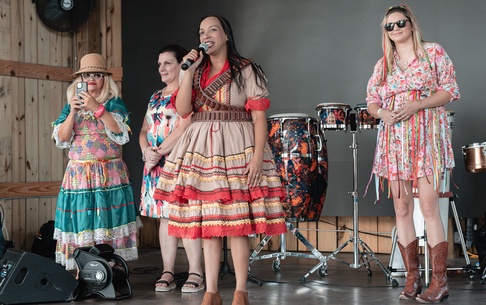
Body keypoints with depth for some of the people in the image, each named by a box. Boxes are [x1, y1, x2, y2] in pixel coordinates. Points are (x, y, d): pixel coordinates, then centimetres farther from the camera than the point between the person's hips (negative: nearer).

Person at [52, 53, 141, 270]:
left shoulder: (114, 104, 6)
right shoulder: (71, 105, 13)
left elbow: (121, 135, -11)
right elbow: (61, 140, 3)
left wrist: (97, 108, -17)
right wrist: (73, 112, -10)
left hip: (109, 174, -2)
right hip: (79, 174, 2)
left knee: (109, 225, -7)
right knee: (81, 226, -3)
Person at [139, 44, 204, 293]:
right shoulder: (156, 97, 20)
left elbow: (184, 128, -15)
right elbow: (144, 130, 17)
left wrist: (159, 152, -13)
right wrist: (146, 151, -4)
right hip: (156, 166, 7)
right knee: (164, 216, 6)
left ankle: (196, 273, -7)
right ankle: (168, 273, 9)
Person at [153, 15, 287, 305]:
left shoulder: (247, 70, 1)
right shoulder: (197, 71, 14)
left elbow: (259, 116, -5)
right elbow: (182, 109, 2)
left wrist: (258, 155, -15)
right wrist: (189, 71, -4)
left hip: (236, 149, -4)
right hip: (201, 148, 4)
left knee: (237, 221, -6)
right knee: (206, 221, 4)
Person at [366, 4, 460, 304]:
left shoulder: (434, 52, 3)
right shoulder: (383, 64, 15)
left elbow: (450, 91, -3)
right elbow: (372, 100, 16)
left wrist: (415, 105, -15)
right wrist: (382, 113, -8)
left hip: (426, 136, -4)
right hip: (394, 139, 5)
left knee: (429, 206, -12)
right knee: (402, 208, 3)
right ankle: (412, 276, 10)